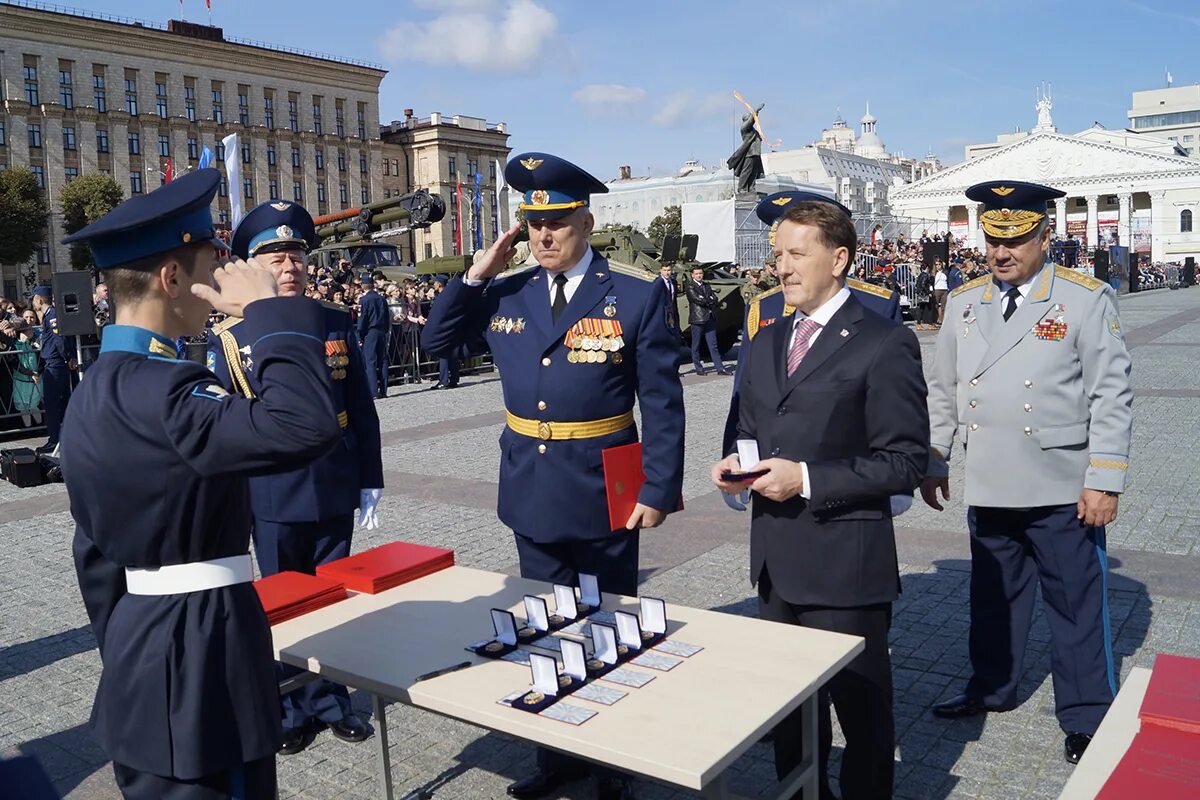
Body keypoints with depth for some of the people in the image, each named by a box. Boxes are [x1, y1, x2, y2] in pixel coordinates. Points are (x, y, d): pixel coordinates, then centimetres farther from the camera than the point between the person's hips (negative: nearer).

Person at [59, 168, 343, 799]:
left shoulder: (95, 392, 8)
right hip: (197, 666, -10)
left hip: (141, 664, 10)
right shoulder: (154, 391, -24)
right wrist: (268, 309, -25)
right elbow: (306, 427, -39)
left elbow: (97, 555, 15)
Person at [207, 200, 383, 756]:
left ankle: (332, 700, 32)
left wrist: (370, 479, 5)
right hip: (273, 499, -2)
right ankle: (292, 710, 30)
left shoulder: (336, 321, 1)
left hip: (335, 491, 2)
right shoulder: (229, 337, -5)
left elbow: (361, 407, 5)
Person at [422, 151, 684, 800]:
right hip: (531, 491, 4)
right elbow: (436, 341, 11)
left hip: (603, 492, -4)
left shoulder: (637, 294, -8)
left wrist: (658, 491, -11)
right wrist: (476, 274, -2)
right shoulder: (504, 294, 3)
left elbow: (662, 401, -8)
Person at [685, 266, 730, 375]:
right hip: (697, 319, -5)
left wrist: (705, 300, -10)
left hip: (710, 319, 5)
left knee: (713, 345, 4)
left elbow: (714, 299, 6)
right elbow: (697, 299, -14)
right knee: (696, 346, 3)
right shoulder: (690, 287, -2)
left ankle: (720, 368, 2)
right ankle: (699, 368, 12)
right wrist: (709, 301, -1)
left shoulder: (707, 286, 19)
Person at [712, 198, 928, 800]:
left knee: (861, 707, 10)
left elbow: (904, 462, -14)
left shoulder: (884, 344, -11)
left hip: (844, 564, -7)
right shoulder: (766, 343, 11)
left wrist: (807, 479, -21)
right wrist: (736, 462, -2)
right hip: (776, 562, 7)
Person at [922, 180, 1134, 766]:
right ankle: (991, 689, 36)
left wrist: (1104, 479, -13)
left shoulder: (1087, 300, -5)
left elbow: (1111, 397, -8)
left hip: (1064, 493, -4)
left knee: (1076, 604, 8)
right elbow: (942, 390, 12)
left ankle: (1086, 717, 24)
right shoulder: (964, 302, 7)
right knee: (993, 596, 17)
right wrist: (933, 459, 10)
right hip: (987, 490, 4)